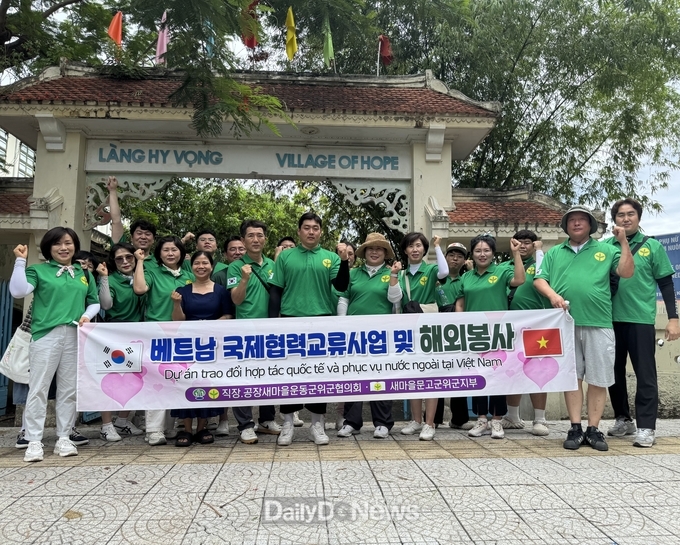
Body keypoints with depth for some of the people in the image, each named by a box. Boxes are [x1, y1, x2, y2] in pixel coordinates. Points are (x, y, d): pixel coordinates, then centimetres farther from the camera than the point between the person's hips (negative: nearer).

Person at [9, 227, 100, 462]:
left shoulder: (84, 274, 17)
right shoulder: (38, 270, 7)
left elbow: (95, 302, 18)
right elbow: (18, 291, -9)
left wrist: (88, 315, -2)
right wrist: (20, 260, -8)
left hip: (75, 337, 3)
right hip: (45, 335, -3)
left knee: (69, 390, 6)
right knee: (38, 389, -2)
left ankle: (64, 438, 15)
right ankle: (34, 442, 5)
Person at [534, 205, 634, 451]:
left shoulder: (605, 250, 11)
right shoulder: (554, 253, 15)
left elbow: (627, 272, -1)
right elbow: (539, 279, 8)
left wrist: (623, 242, -8)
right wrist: (552, 295, -11)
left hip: (598, 324, -1)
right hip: (566, 324, 1)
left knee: (599, 379, 2)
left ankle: (593, 429, 13)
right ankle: (575, 428, 12)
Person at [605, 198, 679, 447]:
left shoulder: (653, 246, 3)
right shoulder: (605, 246, 6)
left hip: (641, 319, -3)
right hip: (611, 319, 3)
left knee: (645, 374, 0)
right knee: (614, 372, 11)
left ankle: (646, 427, 7)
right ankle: (623, 419, 26)